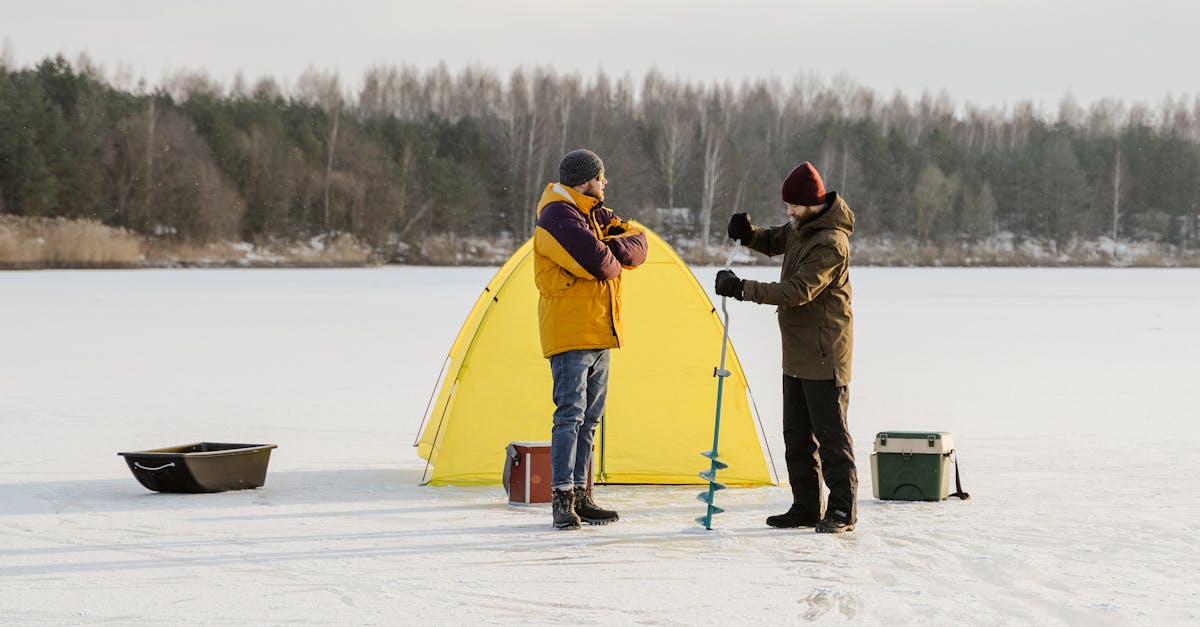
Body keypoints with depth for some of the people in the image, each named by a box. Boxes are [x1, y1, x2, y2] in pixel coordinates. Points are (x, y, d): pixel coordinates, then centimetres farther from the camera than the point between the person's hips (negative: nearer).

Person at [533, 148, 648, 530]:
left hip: (600, 333, 9)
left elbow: (637, 241, 7)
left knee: (589, 417, 11)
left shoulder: (594, 215, 15)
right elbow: (599, 264, -25)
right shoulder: (559, 219, -16)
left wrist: (613, 249, -13)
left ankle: (581, 496, 16)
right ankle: (562, 499, -10)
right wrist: (614, 258, -3)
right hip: (570, 335, -9)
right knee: (570, 414, -12)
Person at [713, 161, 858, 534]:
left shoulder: (830, 244, -22)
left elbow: (798, 291, -28)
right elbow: (774, 243, 27)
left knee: (830, 433, -5)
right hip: (798, 352, 10)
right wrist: (749, 234, 3)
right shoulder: (802, 227, 8)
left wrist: (743, 289, -27)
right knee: (797, 434, 13)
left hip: (824, 355, -10)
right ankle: (806, 507, 19)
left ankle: (843, 511, 0)